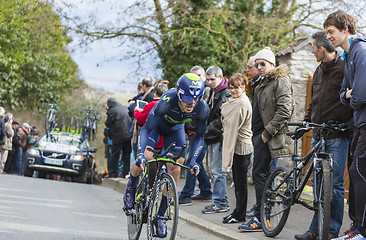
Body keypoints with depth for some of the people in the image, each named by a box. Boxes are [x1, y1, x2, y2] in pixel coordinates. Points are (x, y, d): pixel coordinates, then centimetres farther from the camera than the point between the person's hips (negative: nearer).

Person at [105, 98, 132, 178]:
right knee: (127, 155, 10)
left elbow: (108, 124, -7)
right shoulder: (125, 108, 12)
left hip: (118, 136, -6)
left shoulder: (112, 111, -8)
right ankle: (126, 173, 11)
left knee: (115, 156, 1)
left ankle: (113, 174, 2)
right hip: (128, 135, 6)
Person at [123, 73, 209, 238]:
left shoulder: (202, 109, -32)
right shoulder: (166, 102, -41)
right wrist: (141, 154, -45)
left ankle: (161, 213, 5)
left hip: (175, 129, 3)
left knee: (175, 169, -9)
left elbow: (200, 136, -15)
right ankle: (132, 185, 13)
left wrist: (193, 160, -26)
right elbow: (146, 129, -33)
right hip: (156, 124, -3)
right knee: (145, 158, -23)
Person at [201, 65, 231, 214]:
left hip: (219, 137, -10)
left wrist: (207, 130, -19)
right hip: (211, 137, 10)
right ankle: (220, 201, 20)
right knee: (214, 170, 13)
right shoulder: (213, 92, 16)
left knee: (217, 171, -7)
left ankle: (220, 203, -3)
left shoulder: (225, 94, -15)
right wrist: (206, 131, 14)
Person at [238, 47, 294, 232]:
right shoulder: (262, 84, 22)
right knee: (261, 175, 11)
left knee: (259, 175, -12)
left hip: (269, 137, -10)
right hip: (259, 135, 10)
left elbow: (284, 110, -20)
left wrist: (267, 132, -19)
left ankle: (260, 219, -10)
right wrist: (256, 135, 16)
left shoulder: (281, 80, -9)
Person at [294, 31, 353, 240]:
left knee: (335, 184, -4)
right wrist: (307, 121, 19)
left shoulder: (344, 68, -8)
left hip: (337, 136, -8)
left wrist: (349, 124, -15)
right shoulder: (320, 71, 17)